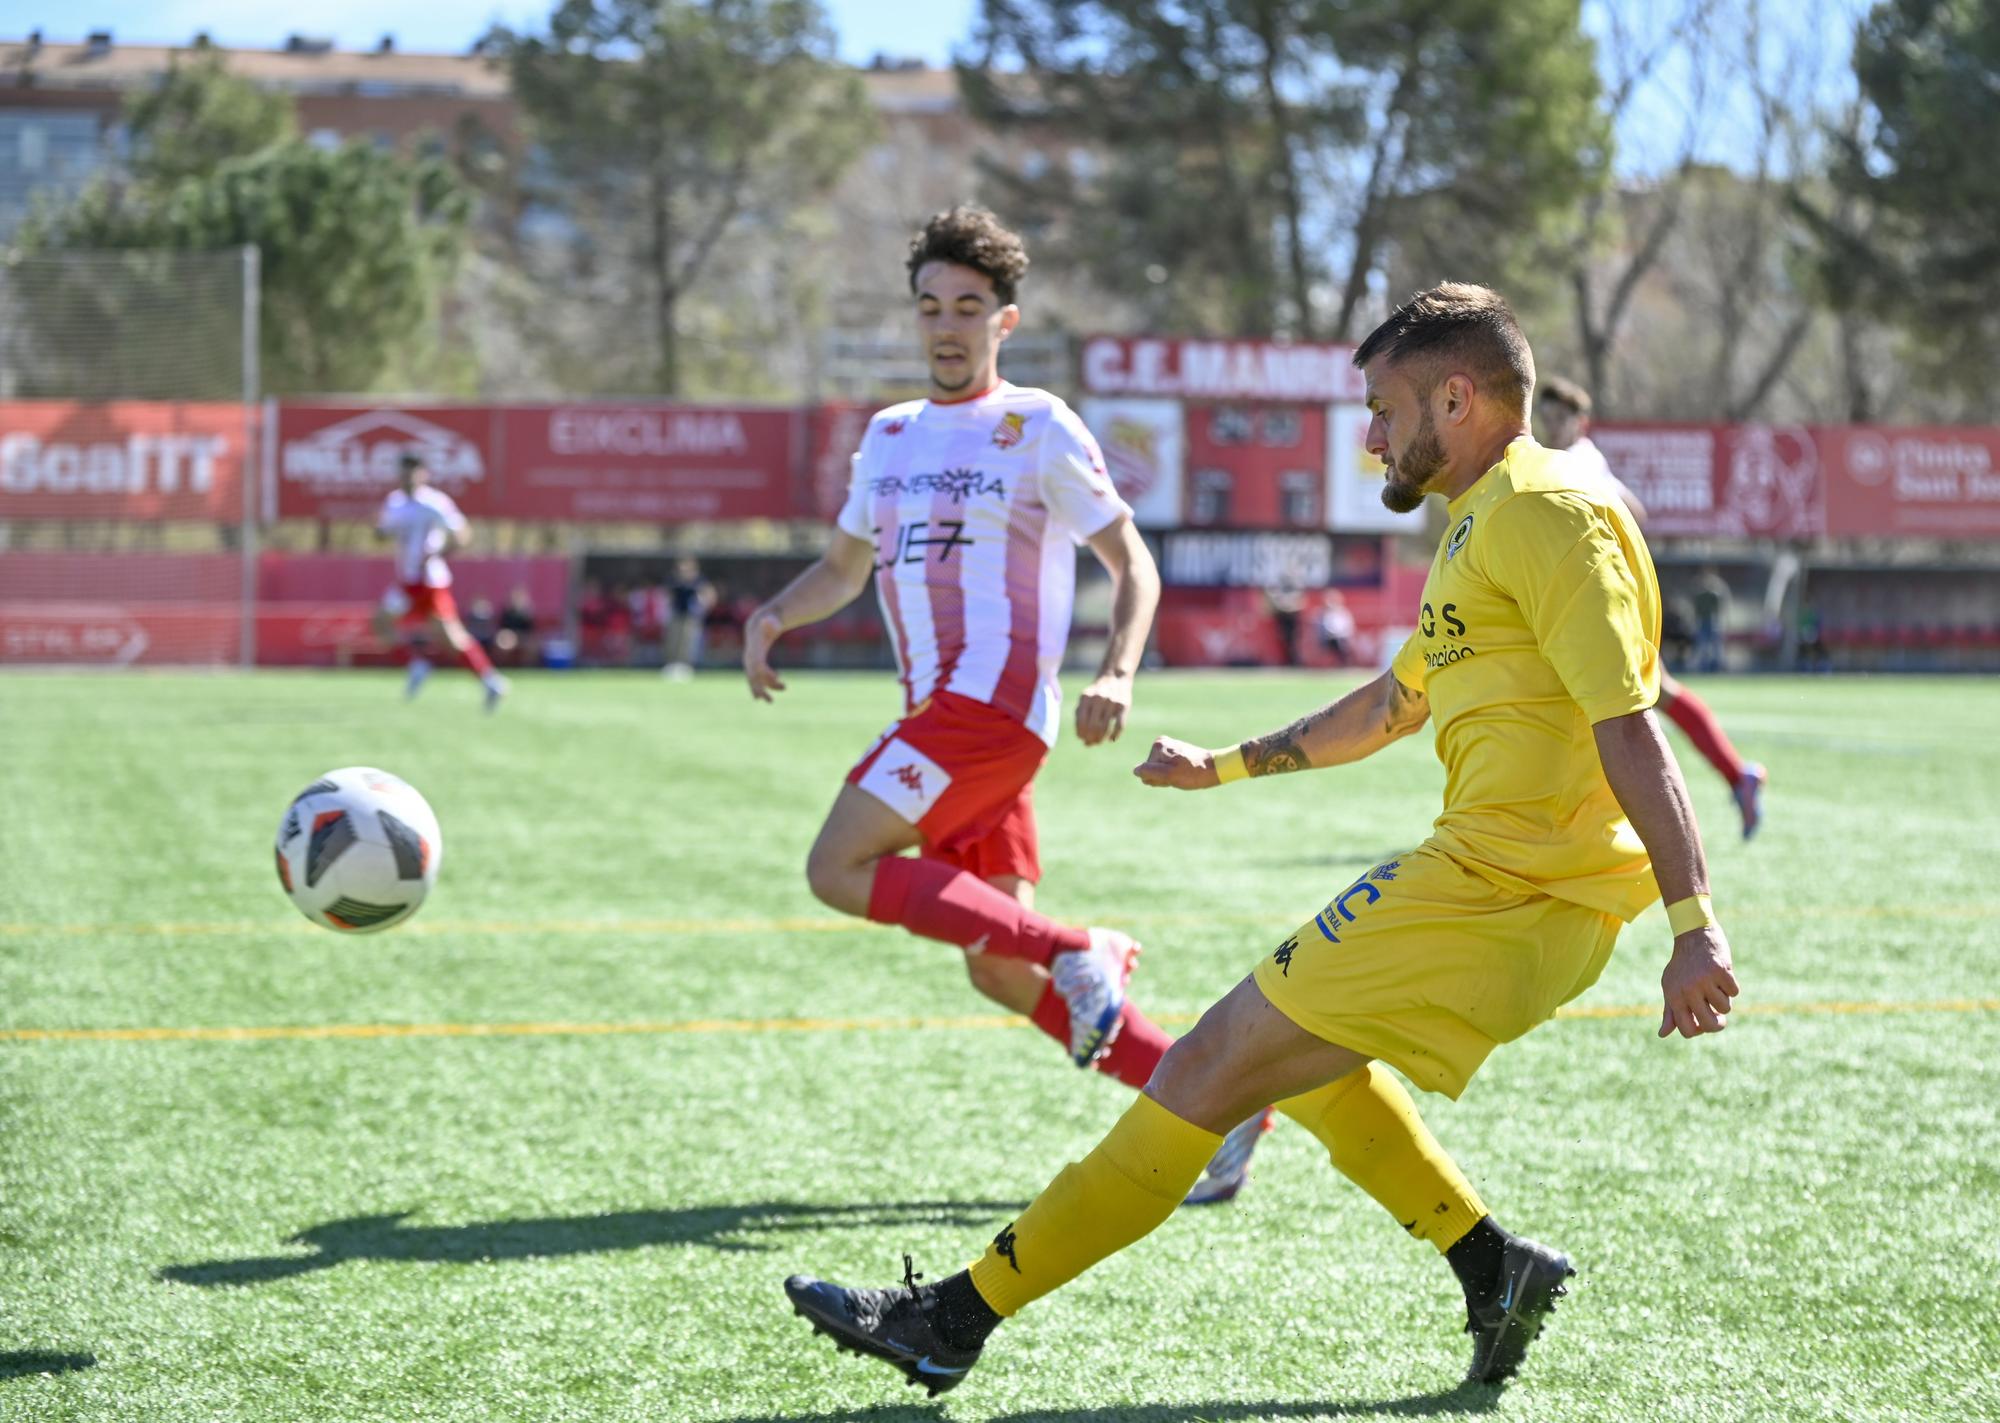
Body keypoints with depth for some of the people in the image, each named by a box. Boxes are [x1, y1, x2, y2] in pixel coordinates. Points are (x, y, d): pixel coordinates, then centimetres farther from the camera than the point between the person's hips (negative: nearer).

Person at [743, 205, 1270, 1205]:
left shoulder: (1036, 428, 0)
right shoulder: (890, 435, 20)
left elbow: (1131, 563, 0)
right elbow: (844, 566, 29)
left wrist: (1116, 675, -17)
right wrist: (773, 616, 8)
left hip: (993, 700, -7)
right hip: (944, 711, 7)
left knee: (840, 869, -19)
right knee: (1002, 977, 2)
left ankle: (1076, 953, -15)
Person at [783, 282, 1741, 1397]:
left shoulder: (1542, 511, -11)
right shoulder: (1483, 526, 22)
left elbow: (1630, 726, -20)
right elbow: (1392, 705, 35)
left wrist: (1695, 926, -26)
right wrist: (1229, 767, 41)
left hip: (1499, 890, -10)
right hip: (1519, 894, 10)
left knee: (1217, 1064, -8)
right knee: (1289, 1044, 25)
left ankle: (957, 1317, -3)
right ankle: (1494, 1268, 17)